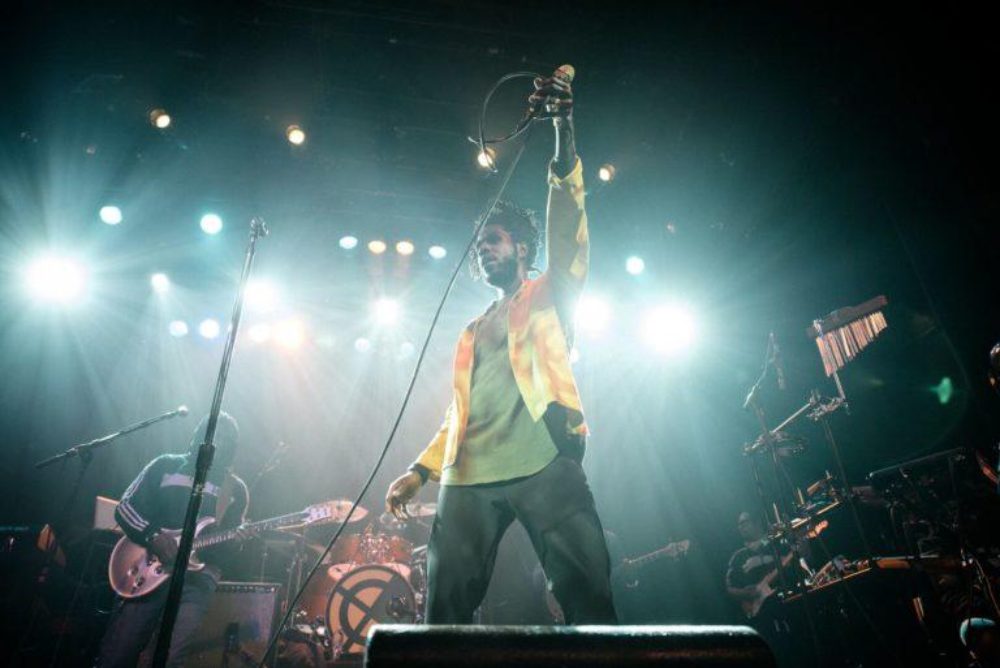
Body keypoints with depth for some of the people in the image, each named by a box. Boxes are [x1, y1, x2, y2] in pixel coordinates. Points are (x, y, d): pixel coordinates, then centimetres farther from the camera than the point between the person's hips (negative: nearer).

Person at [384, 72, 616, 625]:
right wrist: (421, 469, 15)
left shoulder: (550, 297, 16)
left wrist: (564, 133, -10)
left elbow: (567, 231, 0)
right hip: (468, 477, 5)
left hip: (545, 461, -4)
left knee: (587, 597, -10)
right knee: (446, 609, 0)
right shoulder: (472, 333, 29)